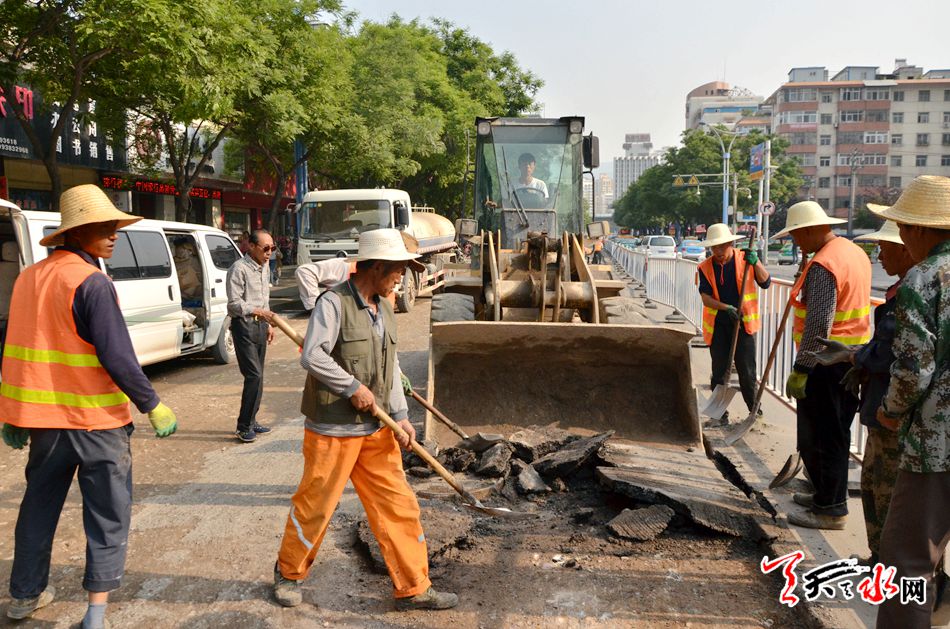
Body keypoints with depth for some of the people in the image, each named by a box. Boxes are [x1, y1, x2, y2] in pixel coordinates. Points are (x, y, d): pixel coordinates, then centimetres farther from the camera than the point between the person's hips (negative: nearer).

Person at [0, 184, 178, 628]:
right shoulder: (91, 282, -16)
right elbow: (117, 356, -19)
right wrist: (153, 405, -10)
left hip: (43, 417, 7)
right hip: (95, 419, -7)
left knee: (39, 506, 22)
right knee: (108, 513, 4)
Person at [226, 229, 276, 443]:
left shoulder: (264, 267, 13)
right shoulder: (239, 269, -14)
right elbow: (234, 303, -18)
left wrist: (268, 324, 19)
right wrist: (257, 312, -29)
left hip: (260, 325, 8)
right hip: (244, 326, -8)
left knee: (257, 376, 10)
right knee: (254, 375, -12)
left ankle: (251, 421, 20)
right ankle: (244, 426, -4)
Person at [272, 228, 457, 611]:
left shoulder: (383, 309, 12)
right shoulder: (334, 303, -14)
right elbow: (312, 356, -23)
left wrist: (400, 414, 5)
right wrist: (353, 387, -17)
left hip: (374, 430, 7)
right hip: (332, 430, -7)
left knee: (398, 506, 7)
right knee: (315, 506, 7)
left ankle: (412, 588, 19)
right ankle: (289, 573, 33)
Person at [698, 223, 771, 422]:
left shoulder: (745, 259, -2)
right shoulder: (705, 267, 0)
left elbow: (765, 283, -6)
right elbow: (705, 297, -8)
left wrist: (755, 263, -21)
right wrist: (726, 308, -23)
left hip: (743, 324, -1)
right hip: (718, 326, 1)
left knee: (747, 372, 1)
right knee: (719, 372, 7)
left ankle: (755, 411, 17)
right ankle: (720, 414, 18)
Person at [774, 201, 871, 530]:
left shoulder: (823, 265, -20)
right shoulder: (856, 252, 11)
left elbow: (818, 326, -24)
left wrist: (800, 370, -21)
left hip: (827, 361, -10)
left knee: (822, 437, 0)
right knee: (835, 433, 19)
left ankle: (830, 509, 9)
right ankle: (827, 495, 32)